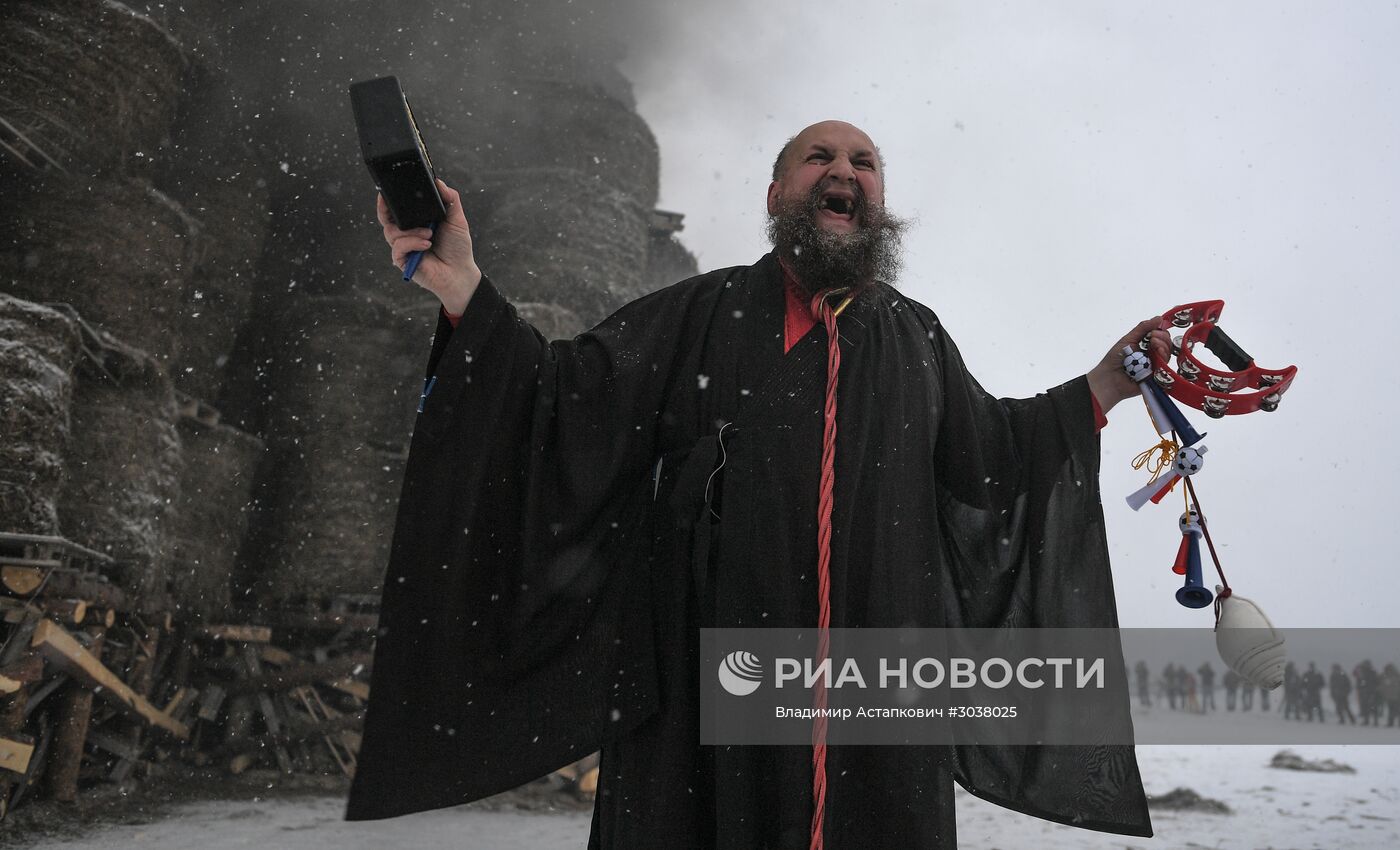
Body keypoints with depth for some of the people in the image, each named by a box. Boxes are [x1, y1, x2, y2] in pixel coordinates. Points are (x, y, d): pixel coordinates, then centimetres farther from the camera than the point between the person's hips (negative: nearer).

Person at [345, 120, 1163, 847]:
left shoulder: (916, 335, 14)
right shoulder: (700, 312, 5)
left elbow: (989, 453, 23)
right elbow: (569, 400, -2)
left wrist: (1105, 384, 18)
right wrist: (463, 286, -13)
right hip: (709, 675, -2)